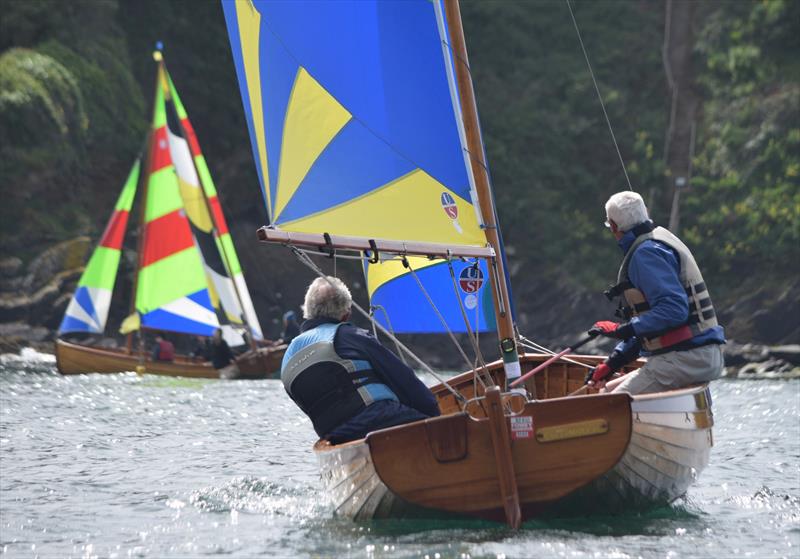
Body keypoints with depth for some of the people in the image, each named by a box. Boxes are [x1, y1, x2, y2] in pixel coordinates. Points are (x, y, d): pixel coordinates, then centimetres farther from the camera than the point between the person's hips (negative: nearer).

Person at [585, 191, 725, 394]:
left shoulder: (647, 253, -13)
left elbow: (674, 310, -25)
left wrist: (623, 330, -19)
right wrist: (610, 365, 17)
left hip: (684, 359, -11)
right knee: (608, 390, 16)